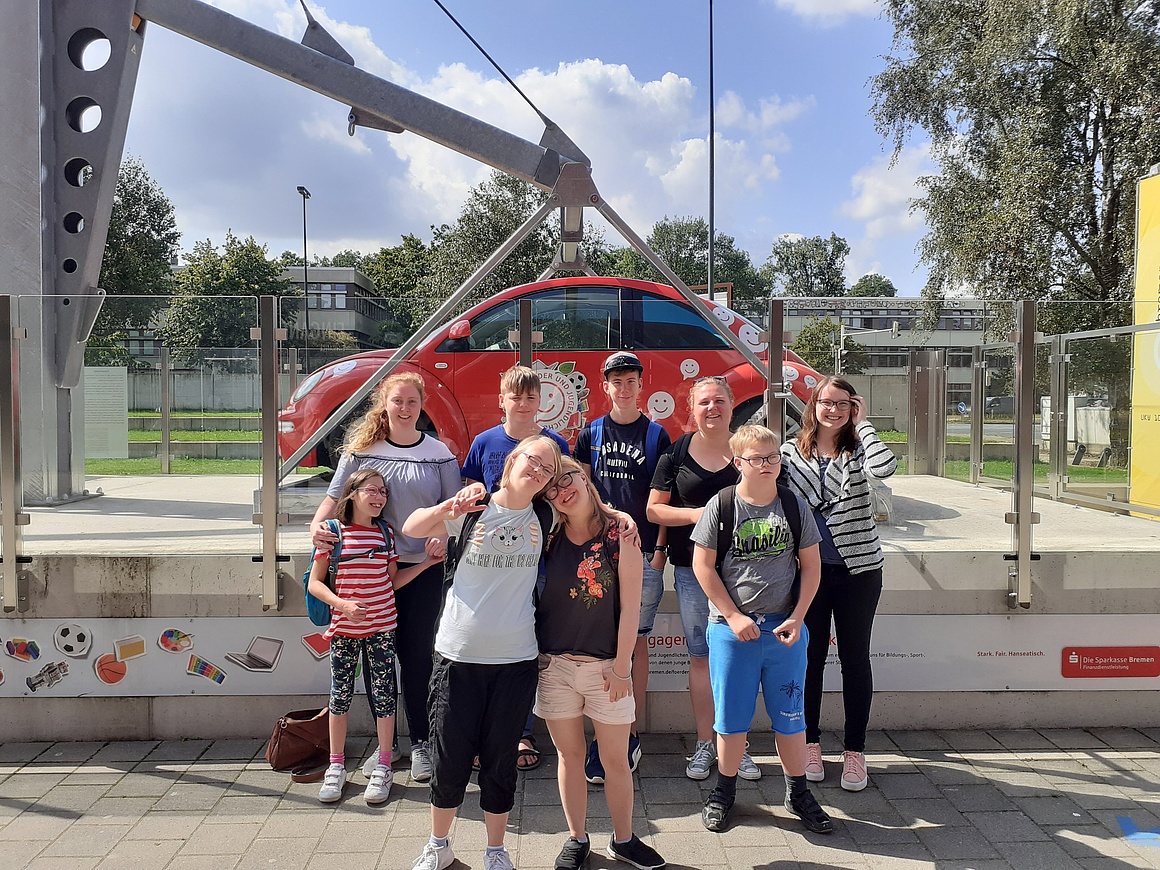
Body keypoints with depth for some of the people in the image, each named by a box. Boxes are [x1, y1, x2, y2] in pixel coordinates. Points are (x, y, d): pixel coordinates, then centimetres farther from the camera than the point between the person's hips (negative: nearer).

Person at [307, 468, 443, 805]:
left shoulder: (386, 534, 5)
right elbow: (315, 583, -5)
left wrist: (426, 562, 3)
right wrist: (343, 604, -20)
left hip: (382, 626, 2)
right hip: (343, 627, -2)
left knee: (383, 694, 4)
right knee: (340, 694, 7)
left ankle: (383, 767, 17)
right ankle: (336, 765, 24)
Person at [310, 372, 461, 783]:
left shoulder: (439, 453, 3)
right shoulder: (362, 450, 3)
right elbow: (336, 496, 4)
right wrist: (318, 524, -14)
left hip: (423, 567, -1)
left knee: (418, 655, 6)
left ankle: (420, 742, 22)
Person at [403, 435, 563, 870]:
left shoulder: (543, 521, 1)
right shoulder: (472, 509, -4)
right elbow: (411, 528, -2)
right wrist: (450, 506, -20)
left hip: (516, 660, 1)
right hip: (458, 655, -1)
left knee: (500, 760, 11)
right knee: (449, 757, 10)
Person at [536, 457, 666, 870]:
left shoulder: (619, 534, -8)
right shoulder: (548, 537, 0)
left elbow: (630, 606, -8)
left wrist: (621, 667, -8)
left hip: (606, 666, -2)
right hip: (554, 664, 2)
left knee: (616, 758, 10)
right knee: (570, 755, 13)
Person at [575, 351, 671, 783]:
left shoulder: (656, 435, 4)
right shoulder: (591, 435, 10)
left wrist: (660, 548, -4)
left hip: (643, 552, -2)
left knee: (636, 642, 4)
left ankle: (631, 735, 15)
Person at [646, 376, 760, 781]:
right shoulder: (676, 452, 3)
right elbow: (654, 509, 3)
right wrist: (695, 514, -12)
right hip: (692, 568, 0)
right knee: (700, 656, 8)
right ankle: (704, 744, 21)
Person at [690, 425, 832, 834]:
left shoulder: (794, 506, 1)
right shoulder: (721, 506, -6)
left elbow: (811, 565, 5)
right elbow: (703, 565, -4)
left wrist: (797, 618, -4)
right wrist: (733, 617, -9)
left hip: (784, 627, 2)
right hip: (731, 628, -1)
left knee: (790, 715, 11)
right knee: (731, 714, 9)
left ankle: (798, 793, 30)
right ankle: (724, 791, 28)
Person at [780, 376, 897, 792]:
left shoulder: (857, 450, 1)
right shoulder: (790, 453, 3)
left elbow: (885, 466, -23)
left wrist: (862, 422, -11)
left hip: (859, 568, -1)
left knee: (855, 657, 7)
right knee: (810, 656, 10)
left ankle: (855, 751, 19)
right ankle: (810, 742, 25)